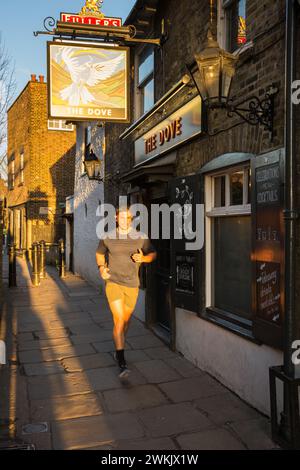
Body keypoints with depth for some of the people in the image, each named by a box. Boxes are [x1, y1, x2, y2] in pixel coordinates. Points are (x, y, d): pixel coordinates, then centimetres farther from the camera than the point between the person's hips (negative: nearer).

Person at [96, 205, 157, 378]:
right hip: (113, 283, -2)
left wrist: (143, 258, -12)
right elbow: (99, 253, 18)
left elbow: (153, 254, 9)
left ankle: (118, 348, 44)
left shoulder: (141, 238, -3)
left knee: (126, 321, 17)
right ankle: (122, 363, -12)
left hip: (132, 285, 2)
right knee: (119, 320, -15)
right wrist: (101, 268, 0)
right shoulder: (108, 238, -1)